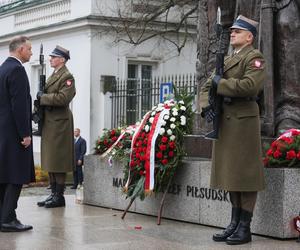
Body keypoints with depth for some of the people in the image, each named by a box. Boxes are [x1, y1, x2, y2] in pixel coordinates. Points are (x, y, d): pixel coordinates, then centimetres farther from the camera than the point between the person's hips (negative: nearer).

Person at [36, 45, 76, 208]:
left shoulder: (67, 77, -10)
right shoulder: (53, 76, 19)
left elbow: (63, 98, -21)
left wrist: (43, 97, -13)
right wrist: (41, 98, 4)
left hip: (59, 123, -9)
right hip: (49, 123, 9)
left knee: (58, 161, -6)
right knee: (50, 160, 11)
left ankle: (59, 196, 0)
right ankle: (53, 193, 18)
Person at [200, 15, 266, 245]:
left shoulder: (254, 58, -4)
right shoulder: (227, 61, 20)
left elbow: (250, 85, -21)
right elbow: (206, 87, 19)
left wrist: (221, 83, -11)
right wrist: (207, 107, -1)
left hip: (243, 121, -8)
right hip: (225, 122, 8)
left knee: (245, 173, -3)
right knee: (231, 174, 11)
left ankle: (245, 228, 2)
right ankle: (235, 224, 19)